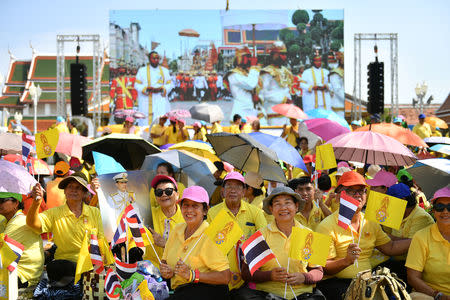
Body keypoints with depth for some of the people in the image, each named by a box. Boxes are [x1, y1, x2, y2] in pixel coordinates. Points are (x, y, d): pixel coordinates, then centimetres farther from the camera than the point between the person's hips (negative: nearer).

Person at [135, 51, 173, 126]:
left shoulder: (165, 71, 14)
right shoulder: (142, 71, 8)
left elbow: (169, 84, 9)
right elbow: (137, 85, 3)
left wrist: (161, 89, -11)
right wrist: (147, 88, -15)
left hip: (161, 103, 1)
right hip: (146, 103, -1)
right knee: (146, 125, -7)